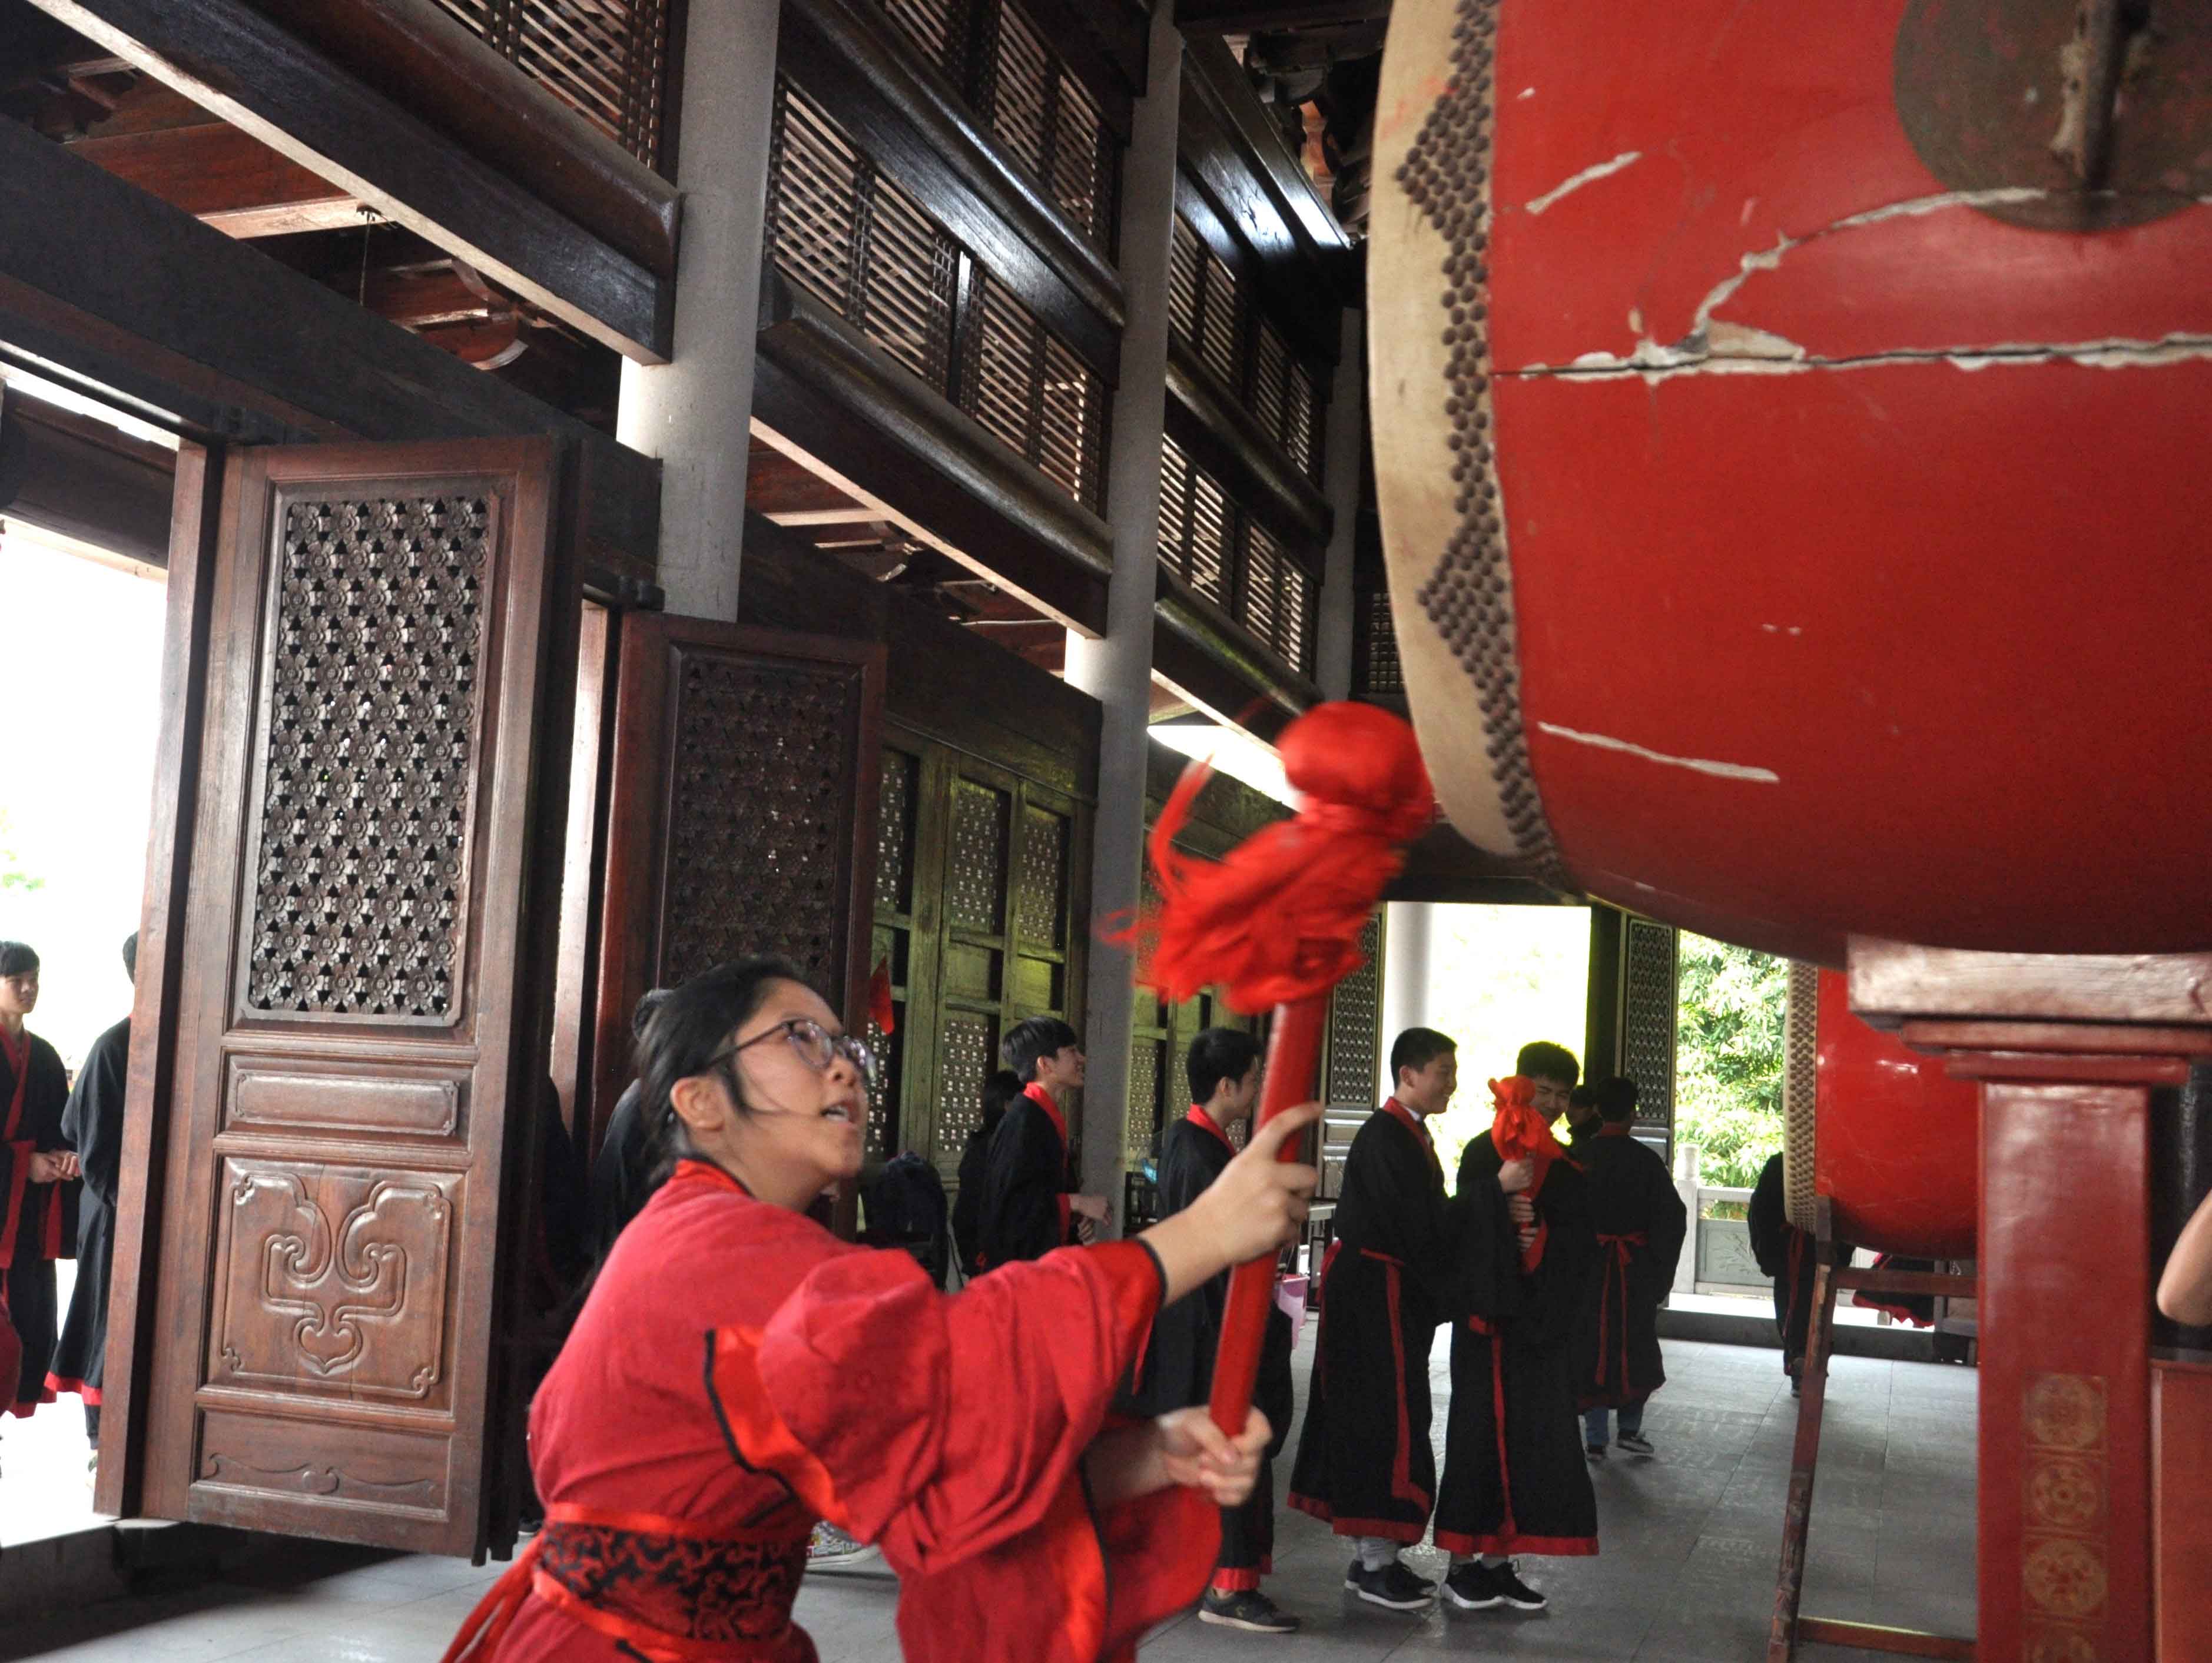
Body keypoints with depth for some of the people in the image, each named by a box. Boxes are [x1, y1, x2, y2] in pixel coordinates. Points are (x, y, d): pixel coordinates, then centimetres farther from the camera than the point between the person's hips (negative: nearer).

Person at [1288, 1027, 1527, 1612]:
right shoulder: (1385, 1138, -18)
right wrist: (1496, 1189, -22)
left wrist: (1496, 1209, 0)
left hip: (1394, 1297, 10)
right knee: (1385, 1421, -4)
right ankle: (1376, 1568, 5)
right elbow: (1421, 1223, -23)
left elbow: (1428, 1218, 12)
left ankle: (1374, 1556, 22)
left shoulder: (1410, 1133, 12)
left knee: (1383, 1421, 13)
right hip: (1375, 1297, -10)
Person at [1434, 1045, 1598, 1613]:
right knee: (1482, 1434, -1)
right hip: (1491, 1317, -6)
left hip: (1543, 1325, 6)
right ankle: (1463, 1563, 8)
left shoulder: (1563, 1167, 12)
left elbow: (1580, 1244, 4)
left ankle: (1498, 1560, 14)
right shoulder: (1483, 1154, -5)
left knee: (1532, 1438, 6)